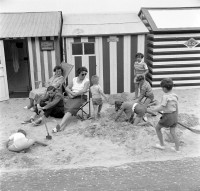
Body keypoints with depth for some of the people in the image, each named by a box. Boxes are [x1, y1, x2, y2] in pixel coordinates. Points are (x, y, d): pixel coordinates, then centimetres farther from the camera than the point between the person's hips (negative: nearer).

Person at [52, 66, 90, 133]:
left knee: (71, 108, -30)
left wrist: (74, 94, -11)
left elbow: (84, 91, -11)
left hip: (81, 97, -5)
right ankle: (63, 125, -40)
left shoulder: (86, 80, 4)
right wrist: (72, 93, -6)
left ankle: (60, 125, -41)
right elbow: (67, 88, 13)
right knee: (66, 107, -27)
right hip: (73, 97, 5)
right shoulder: (74, 79, 18)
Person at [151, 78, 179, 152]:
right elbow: (177, 107, 8)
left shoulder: (165, 96, -22)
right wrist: (176, 117, 19)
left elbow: (161, 108, -25)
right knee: (173, 132, 16)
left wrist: (151, 110, -14)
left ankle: (162, 145, 23)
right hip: (174, 115, 7)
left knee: (157, 128, 16)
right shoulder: (175, 95, 0)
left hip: (167, 116, -7)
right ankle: (177, 148, 19)